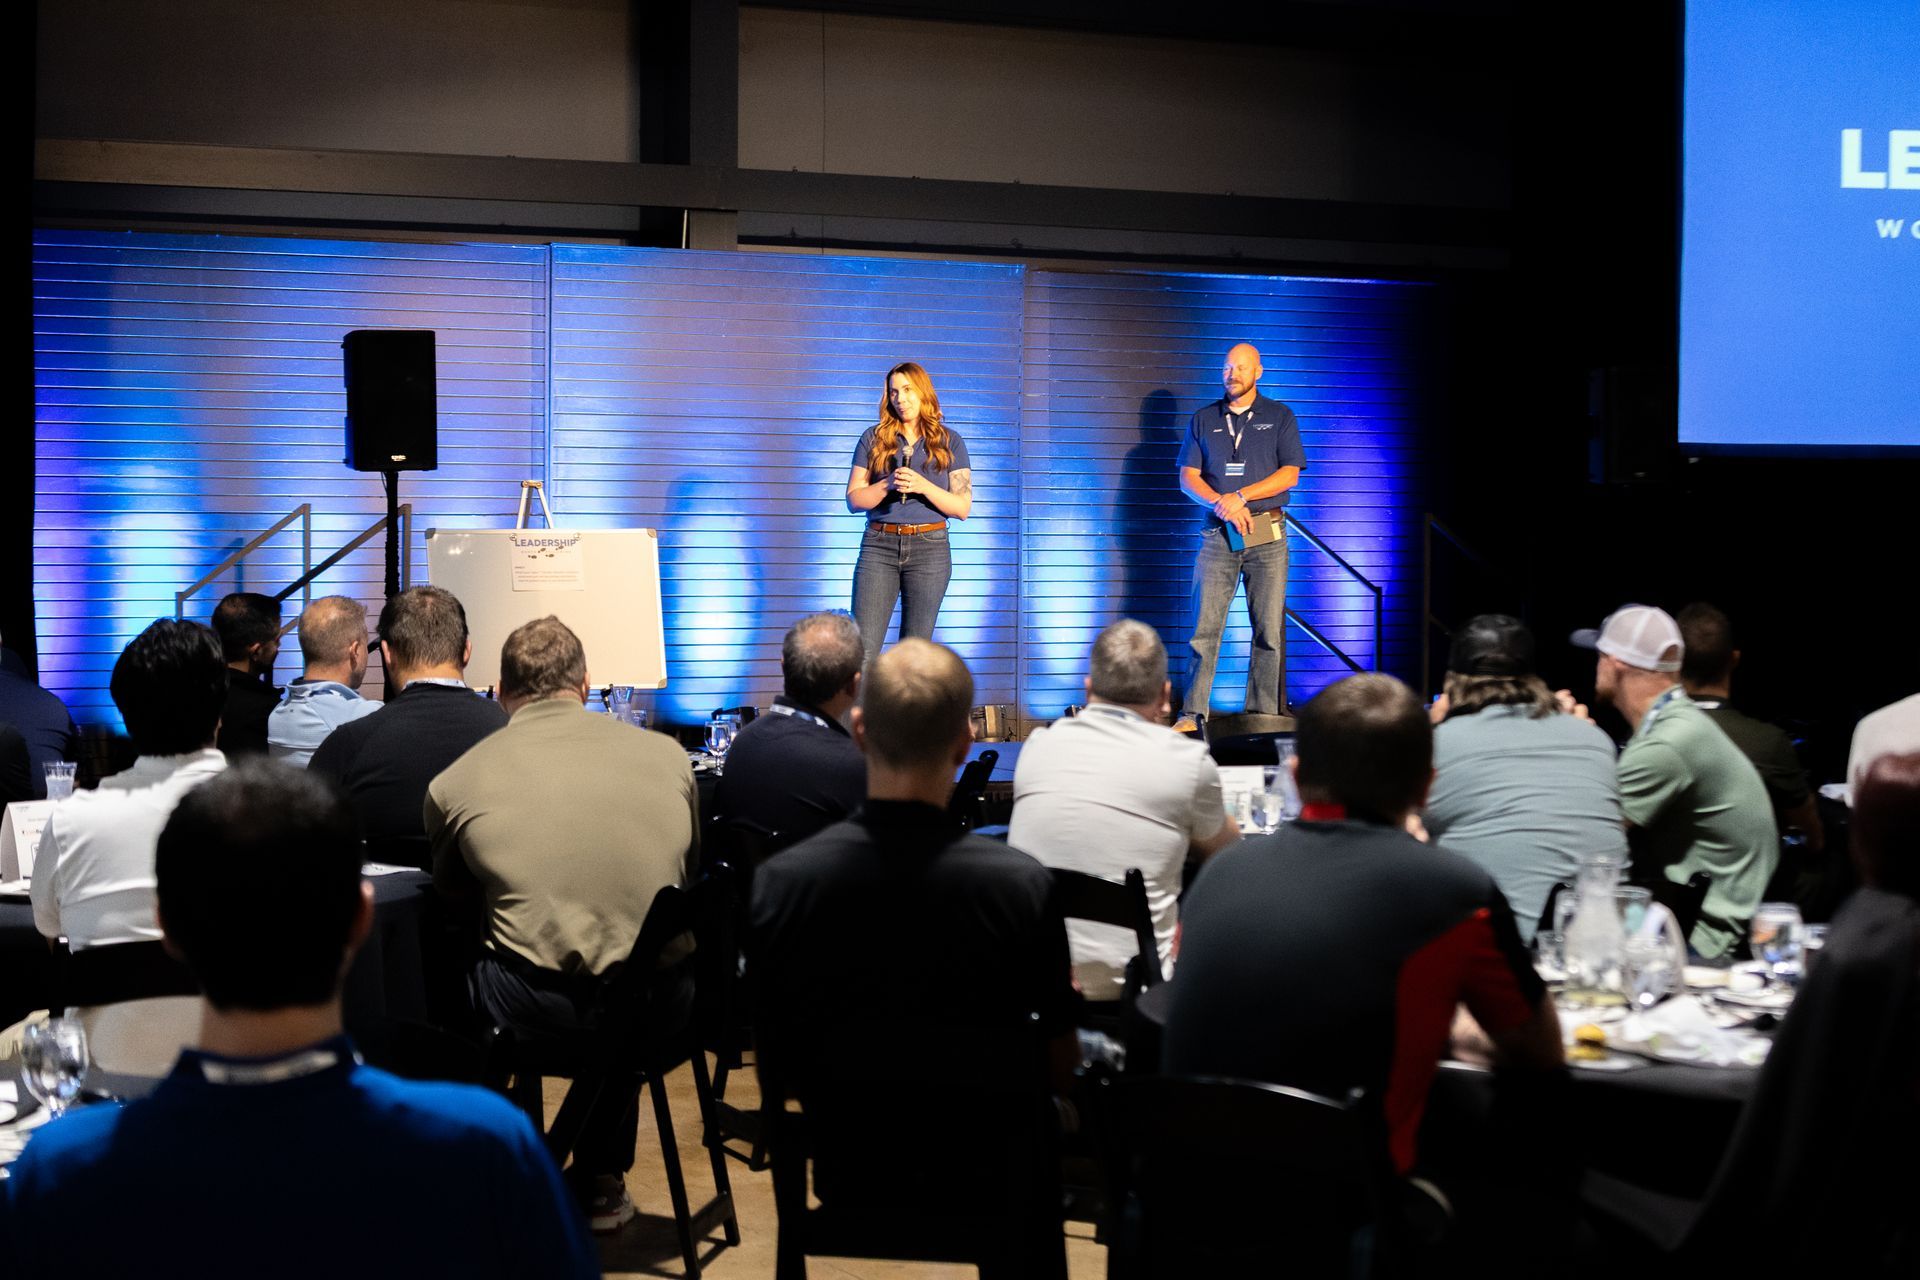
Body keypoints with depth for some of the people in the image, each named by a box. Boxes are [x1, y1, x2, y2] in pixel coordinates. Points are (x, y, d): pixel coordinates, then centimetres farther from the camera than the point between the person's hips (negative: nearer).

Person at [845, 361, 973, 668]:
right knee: (862, 648, -10)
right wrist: (888, 484, -12)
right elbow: (854, 499, 5)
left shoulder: (949, 442, 7)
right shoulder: (873, 438, 9)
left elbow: (963, 508, 2)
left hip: (929, 549, 0)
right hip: (879, 546, 0)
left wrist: (922, 486, -12)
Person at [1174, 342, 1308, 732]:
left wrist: (1239, 497, -11)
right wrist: (1221, 505, -12)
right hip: (1218, 536, 1)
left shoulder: (1279, 417, 8)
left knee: (1269, 628, -1)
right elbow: (1188, 477, 6)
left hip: (1267, 537, -1)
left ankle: (1263, 715, 4)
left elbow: (1289, 474, 0)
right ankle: (1191, 714, -3)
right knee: (1204, 626, -4)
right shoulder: (1203, 419, 13)